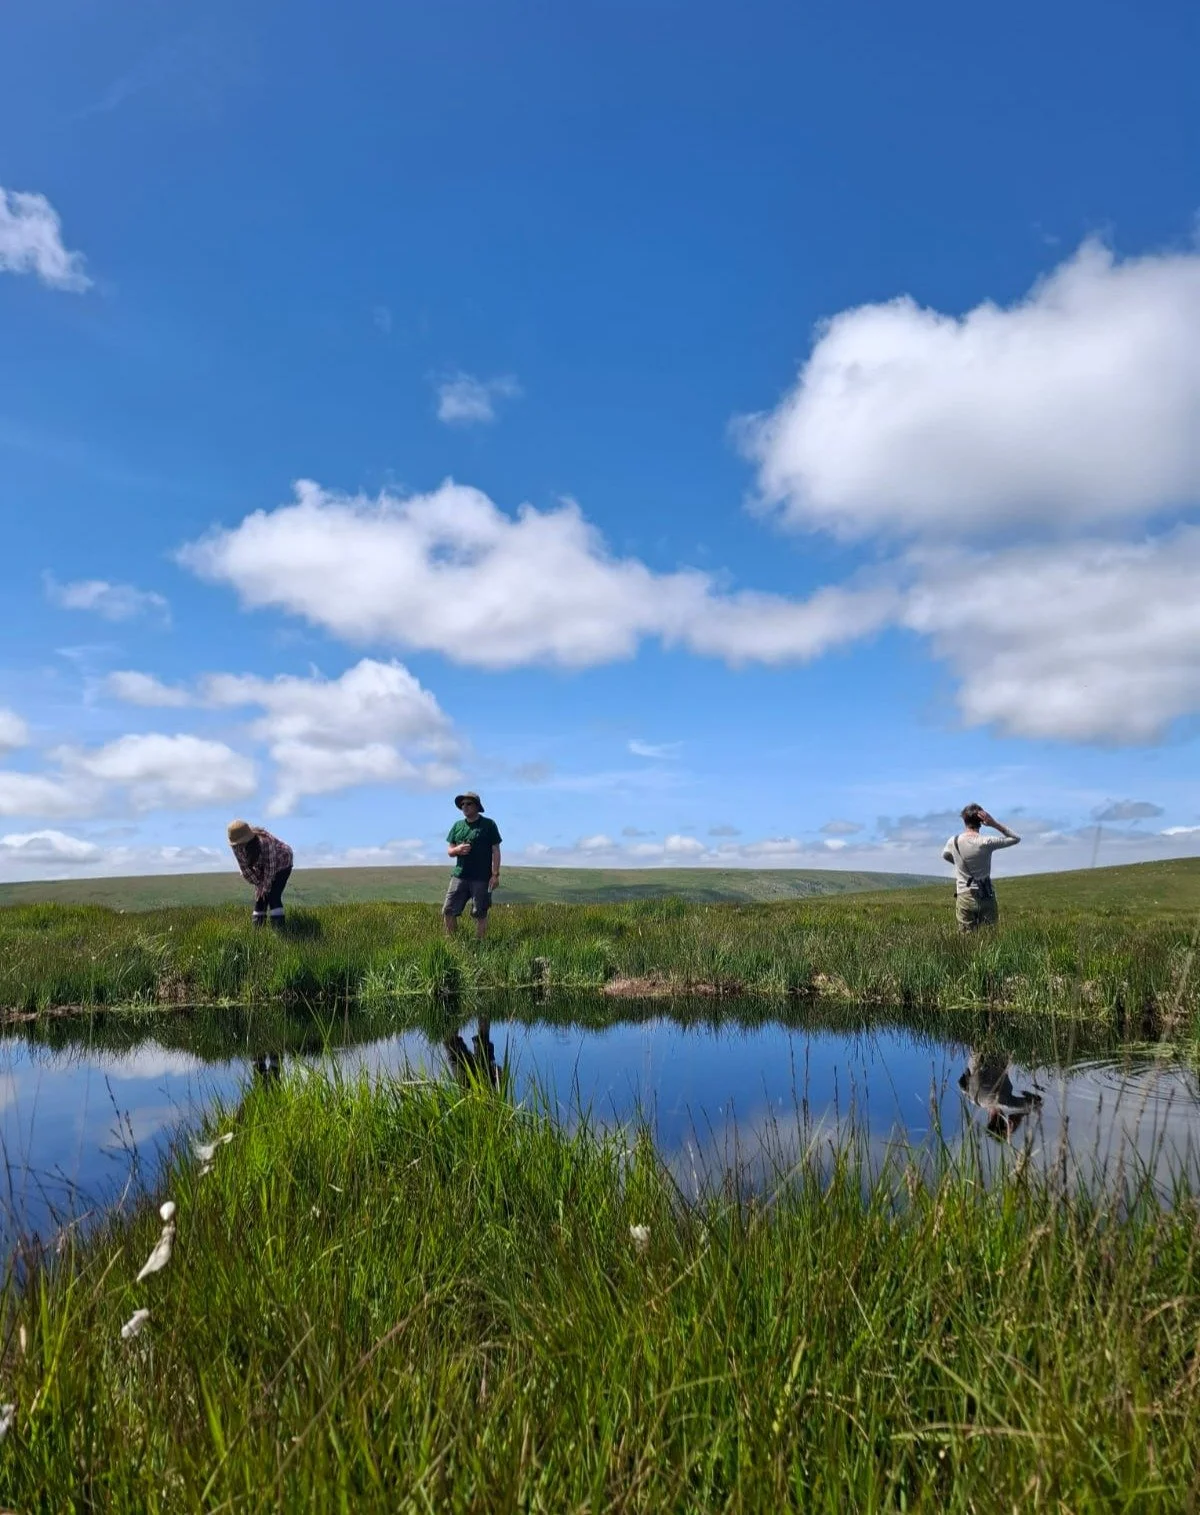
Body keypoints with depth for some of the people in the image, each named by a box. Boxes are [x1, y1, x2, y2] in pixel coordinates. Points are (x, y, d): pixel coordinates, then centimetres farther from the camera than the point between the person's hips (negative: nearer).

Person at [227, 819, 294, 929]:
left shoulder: (265, 841, -40)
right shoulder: (237, 845, -20)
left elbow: (270, 867, -31)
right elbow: (245, 867, -10)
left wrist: (266, 888, -22)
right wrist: (258, 884, -11)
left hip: (281, 865, -6)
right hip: (262, 868, 6)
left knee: (273, 896, -19)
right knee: (259, 898, -2)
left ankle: (279, 929, -22)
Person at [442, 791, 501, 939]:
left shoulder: (489, 824, 1)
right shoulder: (457, 826, 13)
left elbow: (495, 851, -2)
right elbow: (449, 850, 17)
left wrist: (495, 874, -9)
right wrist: (457, 849, -7)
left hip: (481, 878, -4)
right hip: (460, 875, 4)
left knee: (480, 914, 1)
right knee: (448, 911, -1)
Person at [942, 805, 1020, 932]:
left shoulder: (953, 842, -3)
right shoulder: (986, 843, -12)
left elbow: (945, 855, 20)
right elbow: (1016, 838, 0)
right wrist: (995, 824, -8)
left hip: (964, 897, 1)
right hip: (986, 897, -1)